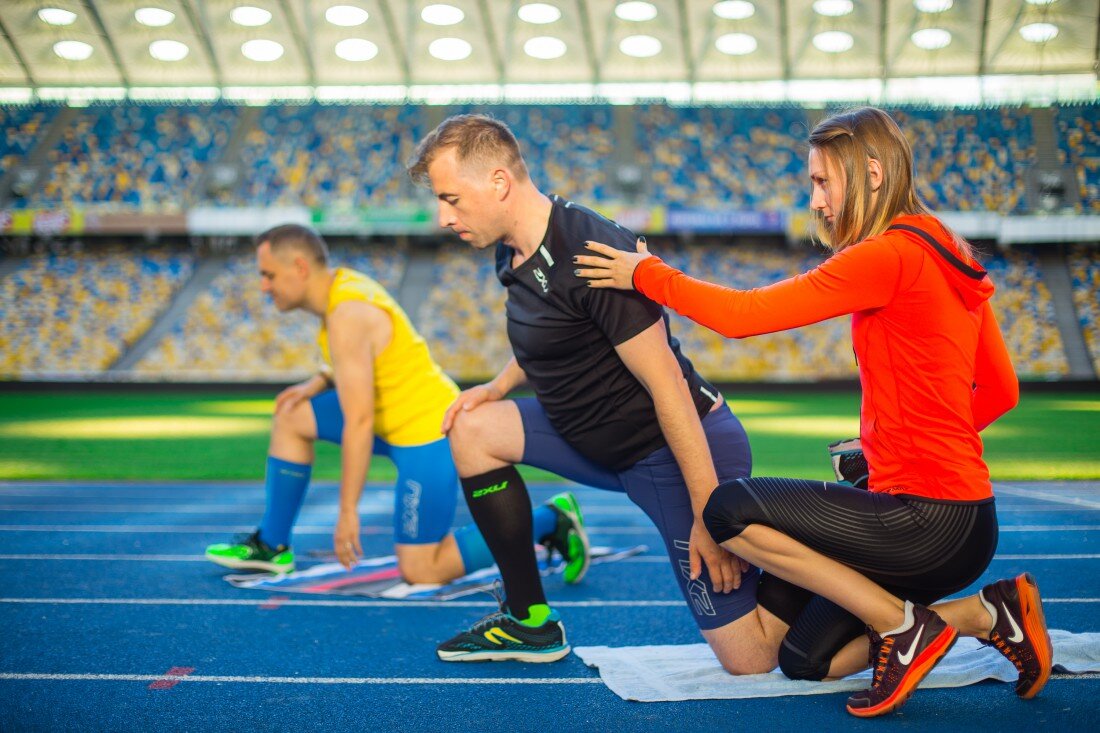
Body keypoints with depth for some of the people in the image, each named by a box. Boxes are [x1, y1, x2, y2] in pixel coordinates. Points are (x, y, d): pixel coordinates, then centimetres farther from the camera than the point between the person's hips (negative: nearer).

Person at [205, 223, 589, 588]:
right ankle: (272, 547, 19)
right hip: (400, 420, 10)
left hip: (428, 436, -10)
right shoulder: (344, 282, 5)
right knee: (291, 419, 11)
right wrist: (318, 382, 6)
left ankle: (548, 519, 0)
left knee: (420, 572, -4)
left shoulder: (347, 317, -23)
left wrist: (348, 511, -20)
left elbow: (359, 423, -24)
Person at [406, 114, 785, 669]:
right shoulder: (514, 253, 4)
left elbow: (667, 383, -25)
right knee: (473, 427, 6)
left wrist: (709, 515, -25)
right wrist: (497, 387, 5)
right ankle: (530, 622, 13)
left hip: (678, 454, -9)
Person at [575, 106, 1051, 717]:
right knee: (805, 658, 14)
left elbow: (742, 314, -17)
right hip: (956, 515, 10)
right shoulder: (947, 257, 13)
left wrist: (645, 274, -4)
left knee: (731, 511, -14)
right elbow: (1001, 390, 19)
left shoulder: (889, 255, -16)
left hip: (931, 520, -10)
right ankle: (990, 613, 11)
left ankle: (905, 626, -7)